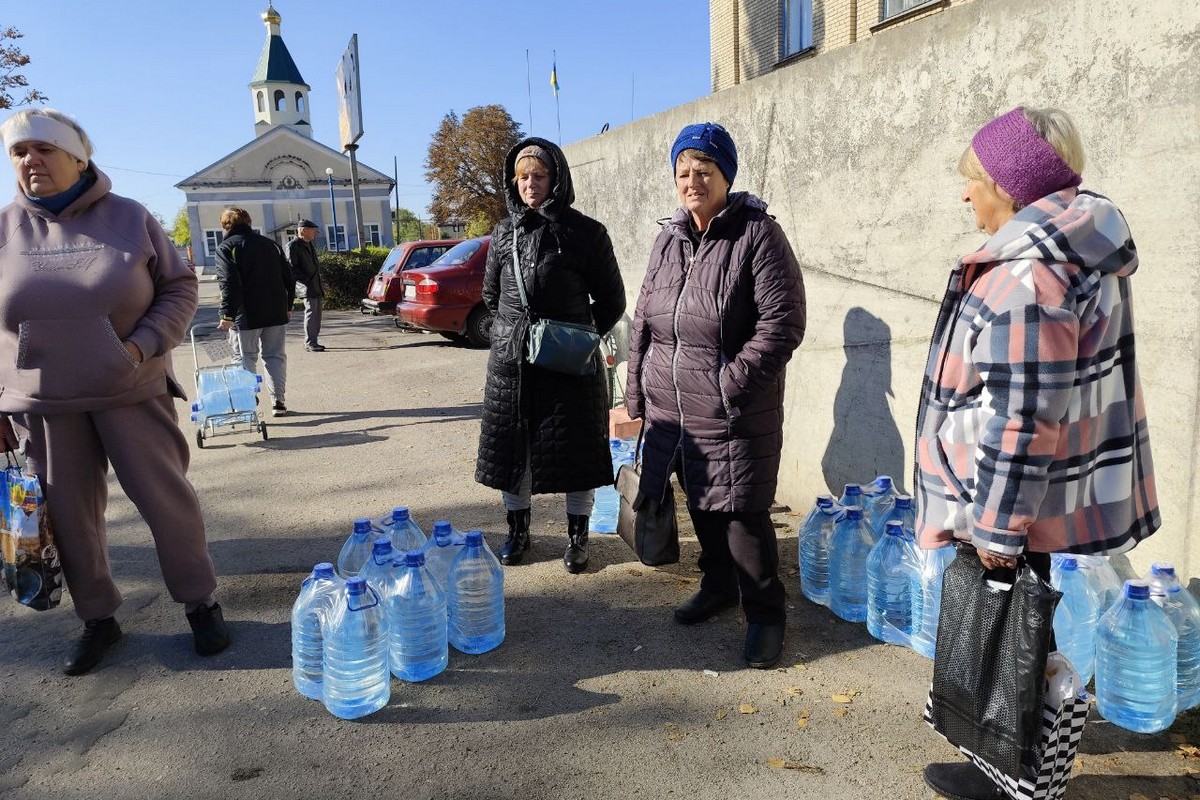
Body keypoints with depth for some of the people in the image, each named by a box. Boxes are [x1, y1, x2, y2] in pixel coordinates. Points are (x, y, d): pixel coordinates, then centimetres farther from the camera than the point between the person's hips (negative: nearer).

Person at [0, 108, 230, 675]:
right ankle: (97, 620, 26)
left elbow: (179, 287, 2)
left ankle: (199, 603, 19)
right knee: (70, 515, 9)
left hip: (132, 394, -2)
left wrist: (143, 345, -13)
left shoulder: (129, 218, -1)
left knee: (166, 499, 1)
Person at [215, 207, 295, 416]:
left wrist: (227, 314, -17)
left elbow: (229, 283, -16)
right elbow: (289, 278, 13)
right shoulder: (269, 244, 13)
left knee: (245, 358, 6)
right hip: (276, 313, 4)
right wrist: (288, 306, 20)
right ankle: (278, 401, 9)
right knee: (275, 356, 10)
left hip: (246, 316, -4)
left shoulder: (226, 248, -3)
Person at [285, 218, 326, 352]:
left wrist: (320, 281, 19)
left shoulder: (309, 245, 19)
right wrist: (306, 281, -19)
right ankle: (310, 343, -9)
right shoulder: (292, 246, -10)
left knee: (316, 314, 11)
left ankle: (312, 341, 18)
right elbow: (291, 267, -16)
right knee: (311, 313, -11)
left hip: (316, 286, 9)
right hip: (307, 286, -9)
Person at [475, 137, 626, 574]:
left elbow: (612, 300, 1)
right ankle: (518, 531, 29)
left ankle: (577, 537, 23)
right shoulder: (504, 232, 6)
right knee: (511, 449, 11)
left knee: (575, 451, 6)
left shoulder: (585, 232, -5)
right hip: (511, 360, 4)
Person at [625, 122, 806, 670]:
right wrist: (637, 390, 12)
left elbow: (782, 321, -14)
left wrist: (734, 381, -19)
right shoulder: (669, 239, 11)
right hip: (672, 408, 6)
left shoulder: (757, 234, -9)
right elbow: (645, 318, 15)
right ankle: (718, 584, 39)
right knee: (701, 504, 18)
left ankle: (764, 610, 17)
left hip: (736, 414, -6)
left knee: (742, 511, -2)